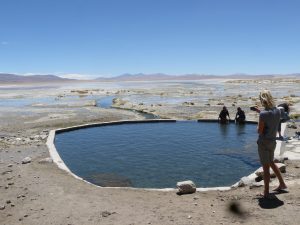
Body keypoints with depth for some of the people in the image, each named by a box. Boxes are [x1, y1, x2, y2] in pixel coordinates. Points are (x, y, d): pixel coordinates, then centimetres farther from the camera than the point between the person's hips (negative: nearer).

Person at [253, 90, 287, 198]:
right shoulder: (277, 111, -1)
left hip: (264, 143, -7)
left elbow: (259, 131, -18)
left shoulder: (263, 114, -22)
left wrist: (258, 123, 0)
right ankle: (282, 184, 36)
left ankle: (266, 192, 12)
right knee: (271, 163, 27)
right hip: (272, 141, 7)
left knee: (266, 167, 2)